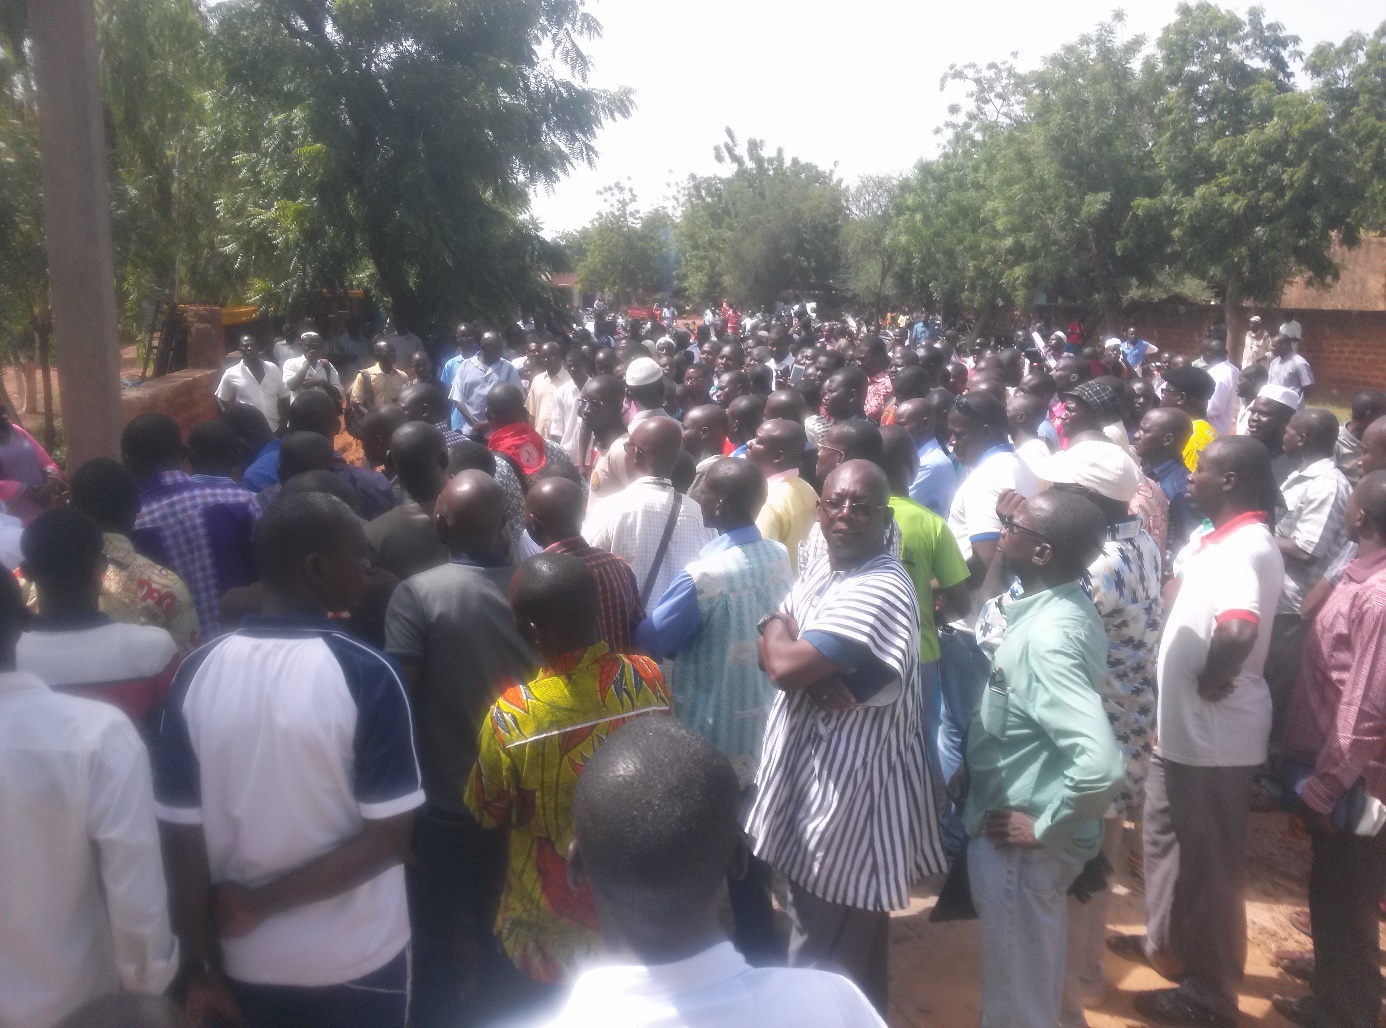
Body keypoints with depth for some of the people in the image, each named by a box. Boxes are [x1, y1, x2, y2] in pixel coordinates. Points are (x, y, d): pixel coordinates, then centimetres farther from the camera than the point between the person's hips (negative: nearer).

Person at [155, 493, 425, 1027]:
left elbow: (184, 836, -6)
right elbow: (389, 836, -20)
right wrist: (264, 901, -12)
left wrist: (204, 968, 2)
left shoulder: (197, 673, -9)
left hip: (247, 961, 3)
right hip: (356, 960, -3)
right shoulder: (366, 674, -19)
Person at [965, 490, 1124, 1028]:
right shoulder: (1058, 608, 0)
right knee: (1036, 981, 28)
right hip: (1015, 829, 9)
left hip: (1015, 843, -9)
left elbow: (1100, 765, -38)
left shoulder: (1047, 636, -29)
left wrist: (1045, 827, -24)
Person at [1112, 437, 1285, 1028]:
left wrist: (1213, 679, -25)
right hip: (1181, 723, 10)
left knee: (1209, 862, 6)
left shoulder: (1246, 548, -24)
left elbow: (1239, 631, -41)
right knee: (1165, 836, 24)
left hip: (1215, 733, -10)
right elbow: (1179, 580, 27)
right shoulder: (1215, 540, 6)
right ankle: (1167, 943, 44)